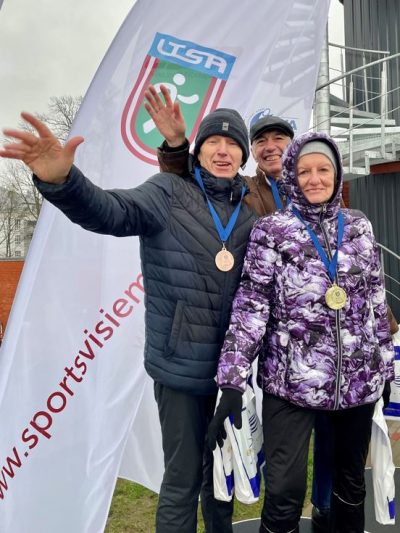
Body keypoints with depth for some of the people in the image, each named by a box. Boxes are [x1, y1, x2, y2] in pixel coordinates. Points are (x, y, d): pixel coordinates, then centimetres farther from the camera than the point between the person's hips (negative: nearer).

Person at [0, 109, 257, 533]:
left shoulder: (251, 208, 7)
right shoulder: (169, 192, -5)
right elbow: (110, 211, -23)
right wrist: (60, 181, -43)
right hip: (181, 365, -4)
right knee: (182, 477, 8)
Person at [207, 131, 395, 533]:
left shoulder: (359, 226, 7)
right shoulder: (271, 231, -4)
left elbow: (376, 300, 12)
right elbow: (251, 304, -10)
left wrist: (386, 364, 14)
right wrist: (232, 382, -15)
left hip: (359, 379, 4)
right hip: (292, 380, -4)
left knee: (351, 479, 19)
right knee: (285, 491, -4)